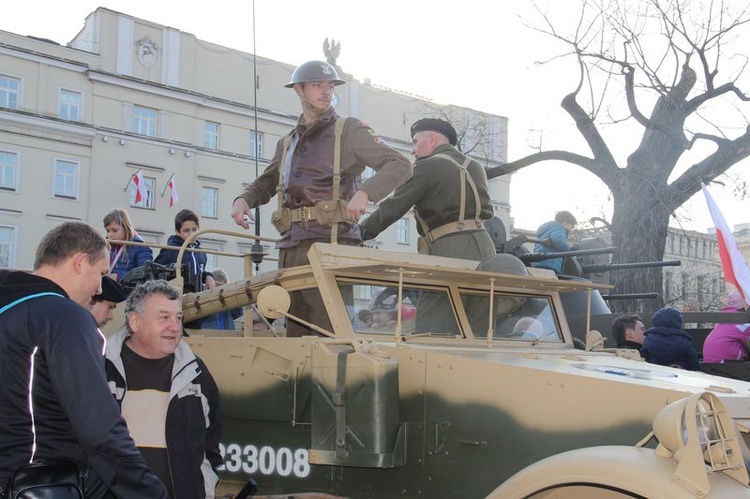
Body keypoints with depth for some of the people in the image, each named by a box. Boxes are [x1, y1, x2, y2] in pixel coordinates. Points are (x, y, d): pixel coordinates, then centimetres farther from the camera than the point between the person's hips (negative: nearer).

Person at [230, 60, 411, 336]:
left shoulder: (349, 131, 5)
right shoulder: (287, 143, 23)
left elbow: (400, 165, -4)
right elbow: (265, 184, 34)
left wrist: (365, 192, -23)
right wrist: (243, 199, 10)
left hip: (330, 244, -6)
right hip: (290, 248, 6)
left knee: (328, 332, -12)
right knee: (295, 332, 7)